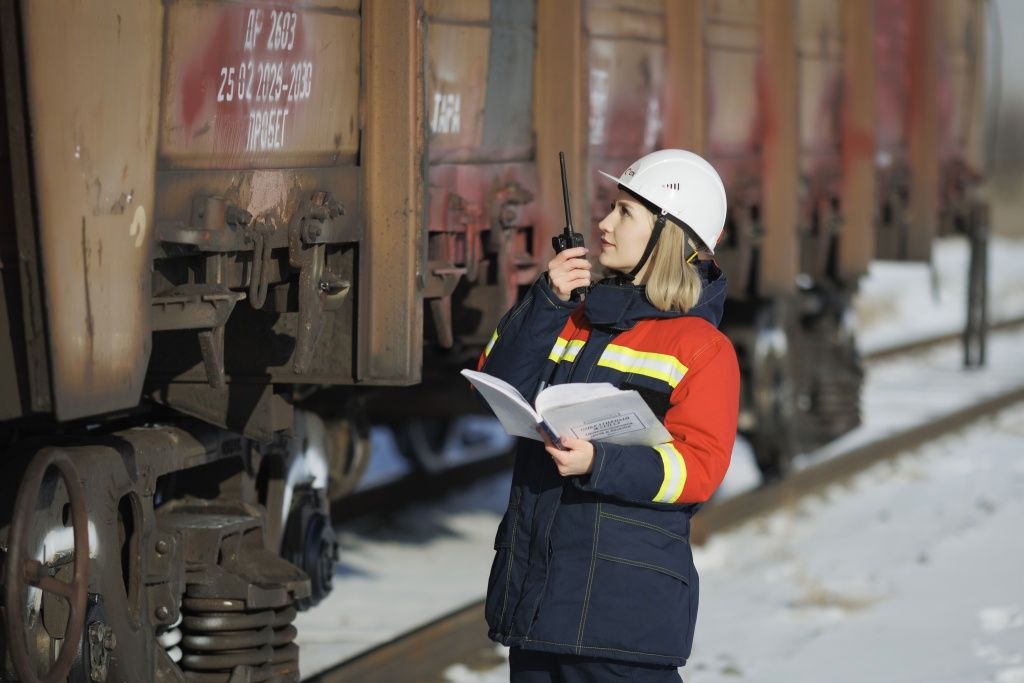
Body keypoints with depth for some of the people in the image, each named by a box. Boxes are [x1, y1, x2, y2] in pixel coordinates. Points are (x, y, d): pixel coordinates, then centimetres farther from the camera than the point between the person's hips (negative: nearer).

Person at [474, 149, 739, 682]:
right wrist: (546, 301, -4)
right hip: (534, 583, 7)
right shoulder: (578, 317, 17)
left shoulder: (700, 346, -3)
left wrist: (600, 465, -26)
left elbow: (699, 466, -12)